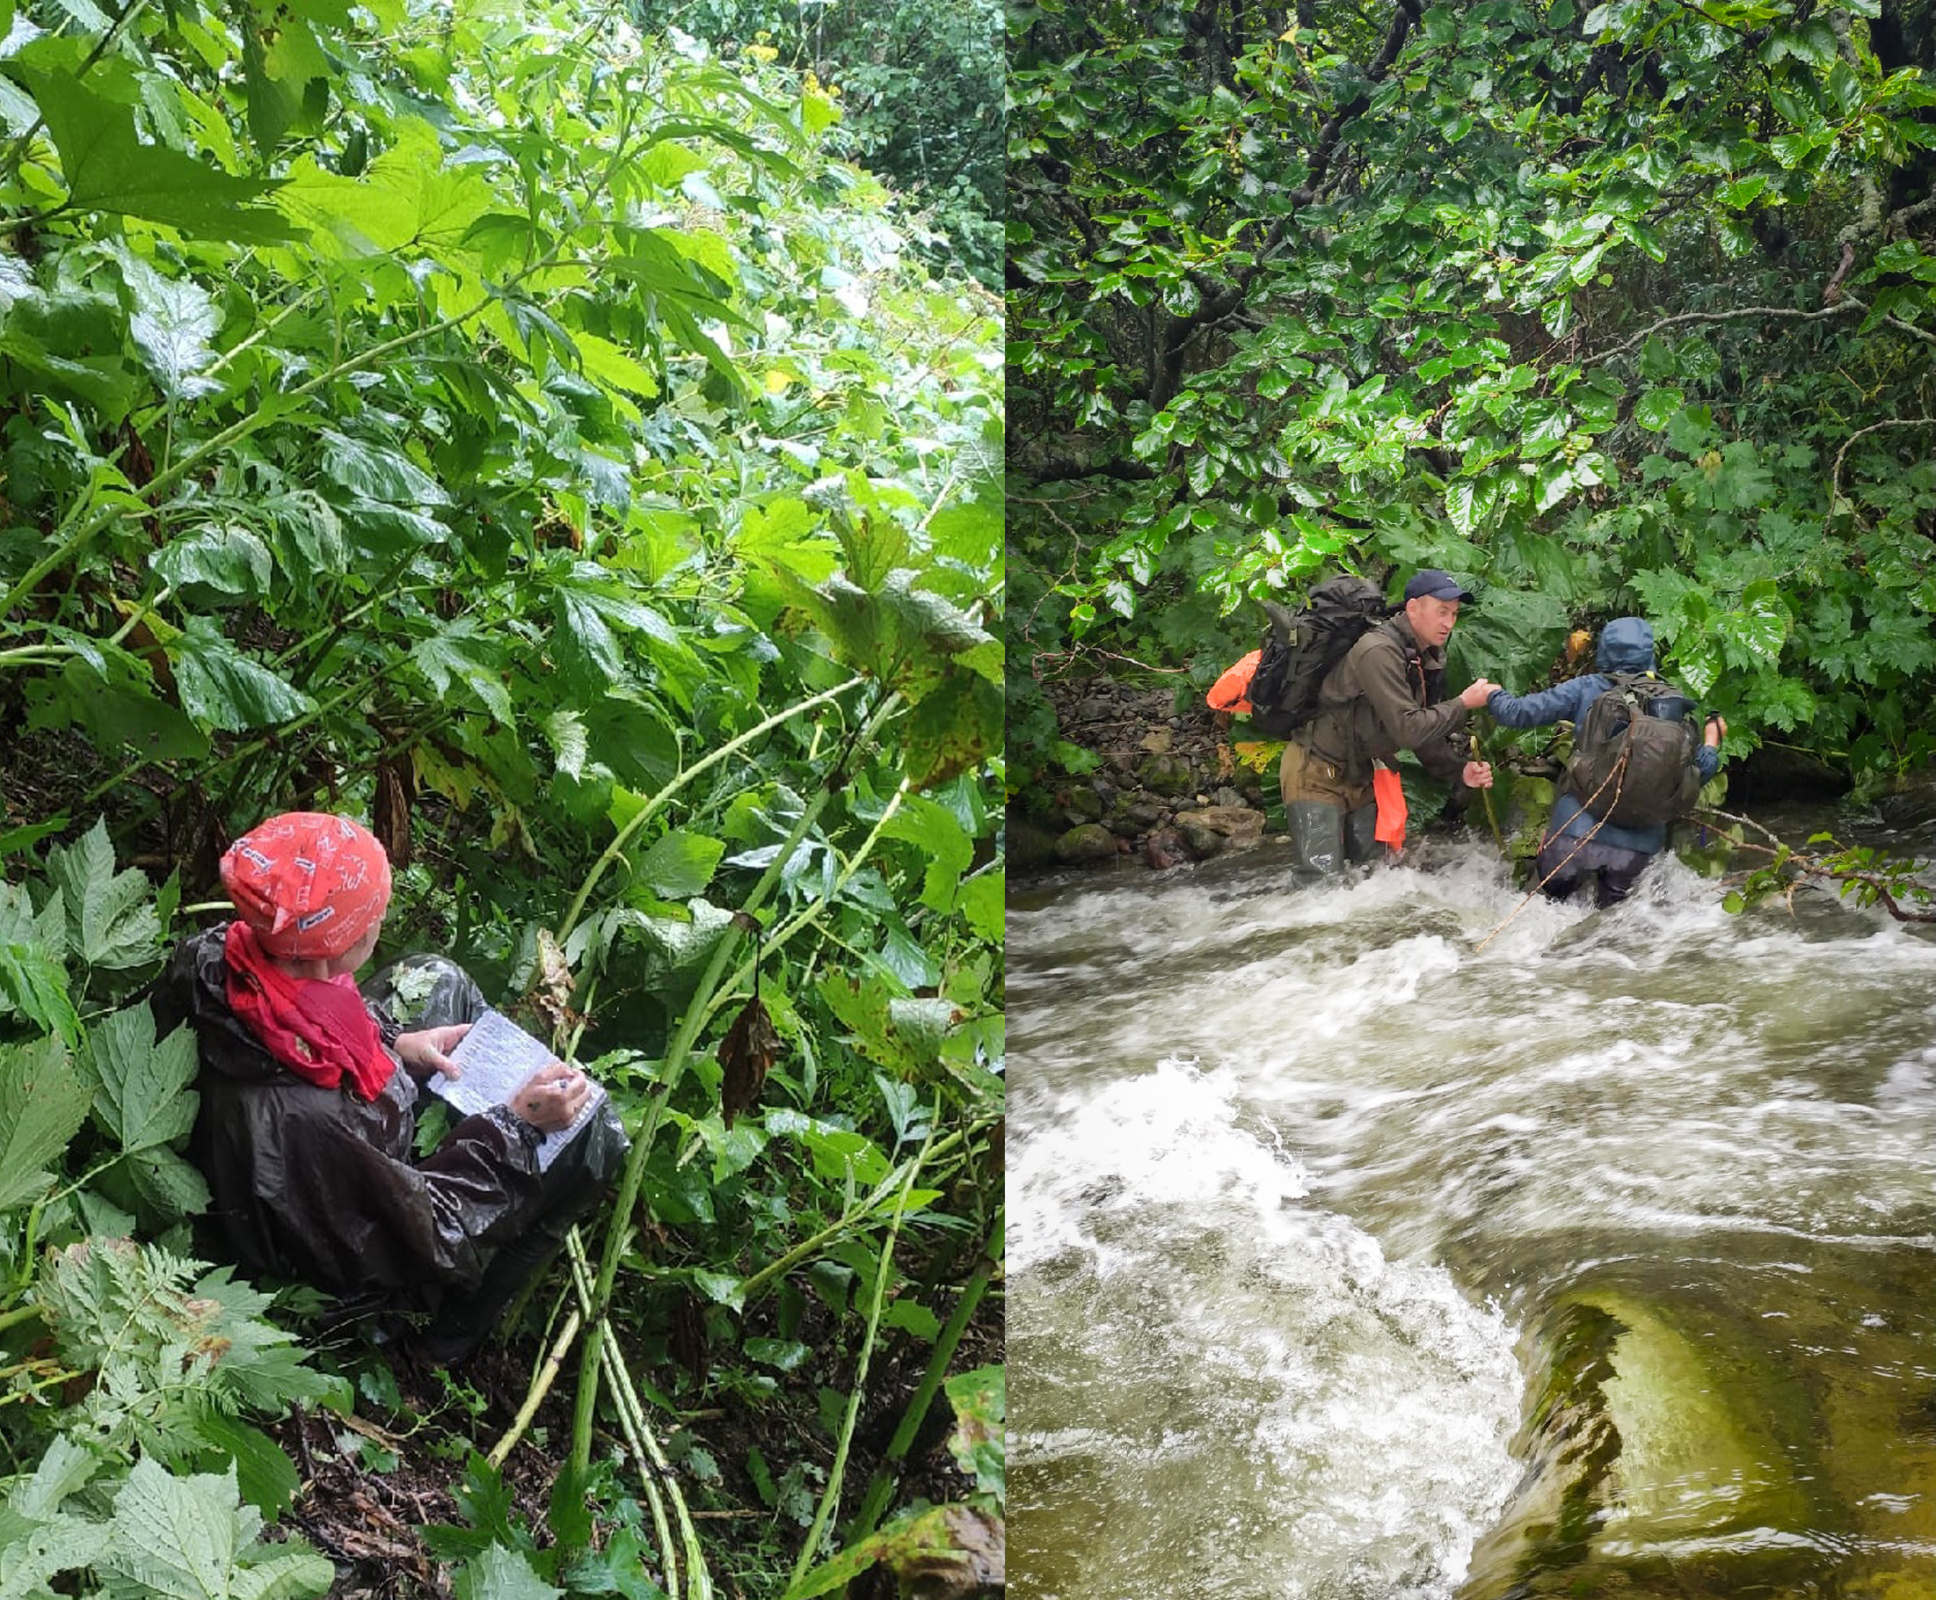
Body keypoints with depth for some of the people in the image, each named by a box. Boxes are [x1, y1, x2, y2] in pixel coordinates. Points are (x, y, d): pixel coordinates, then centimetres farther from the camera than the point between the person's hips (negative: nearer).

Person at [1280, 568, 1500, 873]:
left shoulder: (1427, 660, 5)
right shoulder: (1379, 652, -25)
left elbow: (1425, 733, 8)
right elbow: (1407, 730, -28)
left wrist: (1460, 770, -8)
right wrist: (1463, 704, -20)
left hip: (1362, 776, 9)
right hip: (1317, 775, -9)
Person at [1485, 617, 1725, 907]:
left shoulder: (1586, 688, -2)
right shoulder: (1672, 702, 5)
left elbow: (1516, 713, -3)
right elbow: (1700, 772, 8)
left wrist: (1492, 694, 19)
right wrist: (1712, 739, 29)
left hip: (1578, 831, -2)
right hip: (1640, 845, 2)